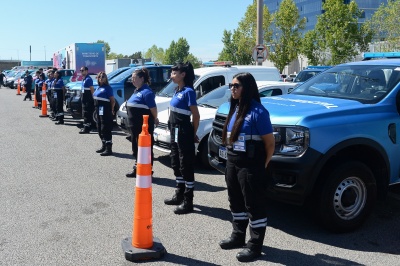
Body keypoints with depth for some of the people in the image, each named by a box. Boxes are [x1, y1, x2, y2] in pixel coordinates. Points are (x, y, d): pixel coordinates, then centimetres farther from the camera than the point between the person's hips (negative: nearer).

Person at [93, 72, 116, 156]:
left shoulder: (108, 88, -9)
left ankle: (109, 149, -4)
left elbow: (113, 101, -12)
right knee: (100, 130, 16)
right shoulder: (98, 88, 15)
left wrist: (111, 111, -9)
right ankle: (104, 146, 29)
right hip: (99, 111, 9)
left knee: (106, 130, -8)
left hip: (105, 112, -9)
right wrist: (96, 110, 11)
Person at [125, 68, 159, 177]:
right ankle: (136, 169, 31)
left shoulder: (146, 92, -16)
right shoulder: (136, 90, 15)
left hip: (144, 126, -10)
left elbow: (153, 108, -18)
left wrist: (154, 119, -5)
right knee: (136, 148, 18)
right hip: (134, 125, 10)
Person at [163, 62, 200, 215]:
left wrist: (193, 134, -5)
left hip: (184, 132, -10)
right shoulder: (177, 91, 12)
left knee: (186, 166, -3)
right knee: (176, 164, 17)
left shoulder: (188, 91, -15)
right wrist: (173, 129, 11)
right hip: (175, 131, 10)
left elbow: (196, 116, -15)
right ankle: (179, 195, 31)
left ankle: (188, 202, 5)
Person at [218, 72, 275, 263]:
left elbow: (270, 143, -12)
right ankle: (238, 236, 35)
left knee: (254, 206, 3)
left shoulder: (257, 111, -15)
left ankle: (255, 246, 13)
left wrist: (262, 166, -4)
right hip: (232, 163, 8)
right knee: (236, 203, 19)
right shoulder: (235, 108, 9)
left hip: (250, 166, -8)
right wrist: (231, 158, 12)